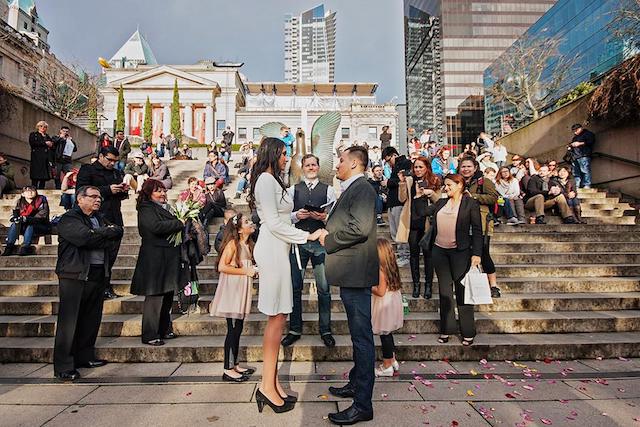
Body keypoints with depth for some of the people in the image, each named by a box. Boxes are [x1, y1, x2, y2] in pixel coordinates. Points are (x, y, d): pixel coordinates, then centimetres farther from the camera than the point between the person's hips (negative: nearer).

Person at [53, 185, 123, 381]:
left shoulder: (100, 219, 20)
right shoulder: (69, 219, -3)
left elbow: (118, 233, 5)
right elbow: (85, 238, -19)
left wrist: (98, 236, -9)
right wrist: (107, 232, -5)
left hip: (98, 275, 7)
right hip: (74, 275, -7)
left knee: (92, 319, 12)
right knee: (69, 321, -3)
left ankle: (85, 357, 25)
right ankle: (63, 366, 4)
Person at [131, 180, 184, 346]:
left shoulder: (165, 207, 20)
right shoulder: (146, 209, -7)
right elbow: (156, 226, -23)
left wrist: (180, 225, 5)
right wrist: (179, 223, -14)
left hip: (169, 257, 9)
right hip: (154, 258, -9)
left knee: (168, 295, 13)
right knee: (154, 297, -5)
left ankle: (164, 330, 24)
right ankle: (149, 335, 4)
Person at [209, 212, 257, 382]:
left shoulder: (248, 244, 12)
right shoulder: (233, 243, -13)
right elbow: (222, 267, -21)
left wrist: (254, 270, 6)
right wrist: (245, 271, -18)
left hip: (241, 291, 8)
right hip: (232, 289, -8)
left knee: (238, 328, 13)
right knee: (233, 330, -3)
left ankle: (235, 365, 24)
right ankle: (228, 370, 7)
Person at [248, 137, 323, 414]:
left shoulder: (272, 180, 19)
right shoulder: (266, 179, -10)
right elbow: (273, 223, -16)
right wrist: (307, 236, -12)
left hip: (277, 249, 10)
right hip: (272, 250, -10)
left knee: (278, 316, 9)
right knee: (277, 316, -7)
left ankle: (273, 381, 17)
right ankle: (268, 386, 2)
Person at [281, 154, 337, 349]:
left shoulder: (328, 190, 6)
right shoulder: (293, 190, 9)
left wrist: (324, 217, -18)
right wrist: (297, 215, -14)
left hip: (321, 242, -1)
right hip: (298, 242, 1)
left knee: (324, 288, 4)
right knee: (295, 287, 7)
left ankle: (325, 330, 20)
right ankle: (295, 329, 22)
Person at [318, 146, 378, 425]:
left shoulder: (362, 188, -14)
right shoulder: (352, 189, 18)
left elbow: (360, 228, -26)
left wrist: (328, 240, -14)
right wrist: (328, 231, 8)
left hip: (356, 273, -11)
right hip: (350, 273, 11)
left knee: (362, 336, -3)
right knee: (358, 334, 20)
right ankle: (356, 383, 36)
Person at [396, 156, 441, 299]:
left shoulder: (434, 182, 5)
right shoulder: (409, 180, 5)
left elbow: (438, 201, 3)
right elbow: (402, 199, -4)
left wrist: (431, 193, -14)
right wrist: (402, 183, -16)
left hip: (427, 221, -1)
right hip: (412, 222, 1)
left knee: (428, 253, 5)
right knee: (414, 253, 6)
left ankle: (428, 285, 15)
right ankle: (416, 284, 17)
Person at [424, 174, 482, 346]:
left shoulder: (471, 203, -3)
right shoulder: (441, 203, 12)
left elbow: (477, 230, -5)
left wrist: (476, 253, -11)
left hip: (460, 252, -5)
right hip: (439, 251, 5)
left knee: (462, 291, 2)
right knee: (444, 291, 11)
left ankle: (468, 333, 15)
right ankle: (446, 329, 21)